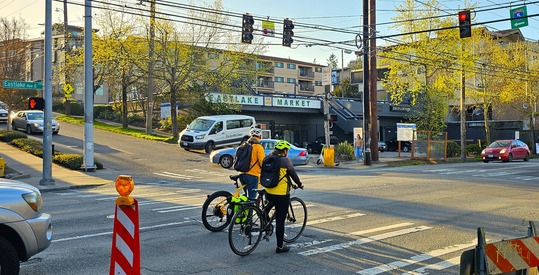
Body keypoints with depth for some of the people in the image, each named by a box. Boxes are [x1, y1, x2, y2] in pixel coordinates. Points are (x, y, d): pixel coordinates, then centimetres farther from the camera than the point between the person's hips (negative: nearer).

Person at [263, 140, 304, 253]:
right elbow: (293, 174, -1)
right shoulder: (285, 160, -10)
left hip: (268, 192, 6)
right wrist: (300, 184, 16)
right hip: (281, 193, -6)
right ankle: (280, 246, 7)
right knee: (280, 220, 1)